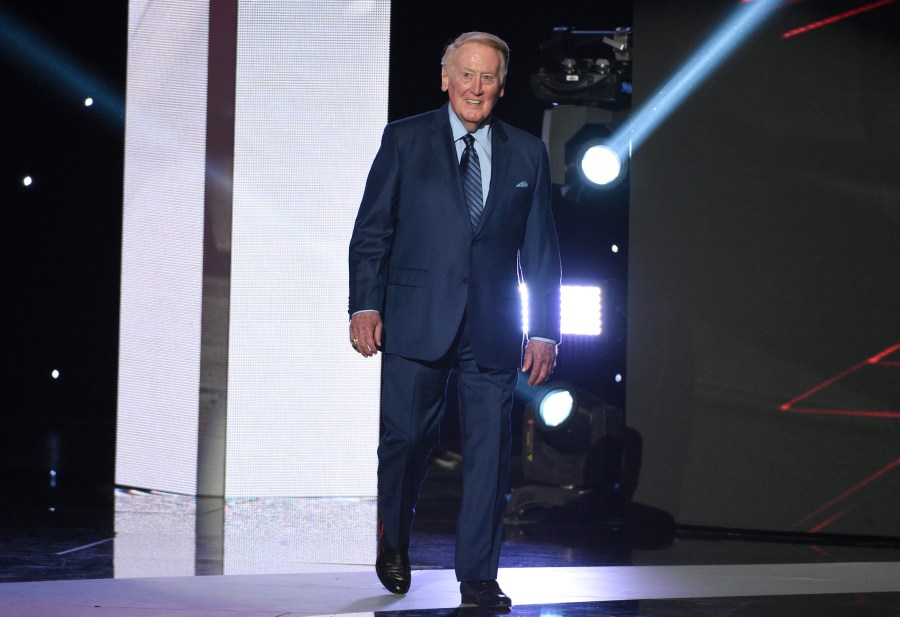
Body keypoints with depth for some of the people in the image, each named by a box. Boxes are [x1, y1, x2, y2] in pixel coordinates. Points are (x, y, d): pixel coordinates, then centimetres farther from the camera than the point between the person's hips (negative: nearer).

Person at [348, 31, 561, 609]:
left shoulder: (528, 154, 10)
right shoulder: (405, 140, 5)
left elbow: (541, 249, 10)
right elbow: (371, 229, 4)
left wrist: (545, 330, 4)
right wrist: (365, 305, -6)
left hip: (494, 329, 2)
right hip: (418, 321, -1)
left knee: (489, 451, 1)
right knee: (408, 438, 1)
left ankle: (478, 575, 10)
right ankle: (393, 545, 28)